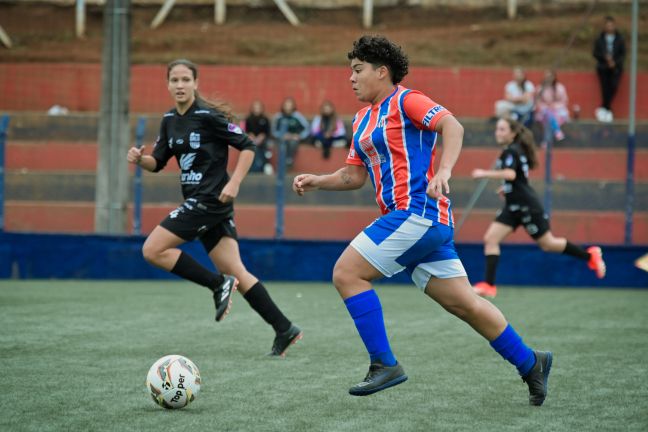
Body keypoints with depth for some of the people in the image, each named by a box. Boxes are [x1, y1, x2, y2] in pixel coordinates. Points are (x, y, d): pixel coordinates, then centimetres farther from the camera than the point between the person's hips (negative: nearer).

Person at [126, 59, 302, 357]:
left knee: (152, 250, -11)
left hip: (211, 199, -8)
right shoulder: (169, 121, 11)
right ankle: (284, 330, 8)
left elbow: (247, 146, -9)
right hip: (198, 203, 8)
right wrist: (139, 159, -5)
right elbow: (158, 162, 16)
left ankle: (218, 285, -5)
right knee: (236, 272, 5)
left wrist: (234, 183, -17)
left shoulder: (208, 116, -11)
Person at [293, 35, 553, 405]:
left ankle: (384, 364, -9)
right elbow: (355, 175, 27)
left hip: (418, 212, -9)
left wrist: (444, 171, -32)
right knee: (463, 303, 9)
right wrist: (317, 181, 12)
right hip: (409, 218, 9)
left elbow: (453, 126, -19)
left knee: (347, 274, -11)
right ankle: (530, 363, 16)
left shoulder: (405, 101, -5)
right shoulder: (363, 119, 22)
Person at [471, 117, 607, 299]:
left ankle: (589, 255, 21)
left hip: (527, 207, -9)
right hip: (513, 207, 9)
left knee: (547, 244, 3)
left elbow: (510, 174, -34)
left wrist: (485, 174, -32)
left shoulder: (511, 152, -15)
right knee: (490, 239, -5)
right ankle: (488, 285, -10)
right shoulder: (511, 151, 13)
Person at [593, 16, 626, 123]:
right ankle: (608, 110, -13)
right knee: (605, 87, -19)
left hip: (616, 67, 0)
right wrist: (604, 57, -15)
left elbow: (623, 54, 4)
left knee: (614, 85, -22)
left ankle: (604, 108, -9)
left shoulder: (620, 39, 5)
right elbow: (595, 53, 4)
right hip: (603, 66, 0)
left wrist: (615, 62, -13)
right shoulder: (599, 39, 6)